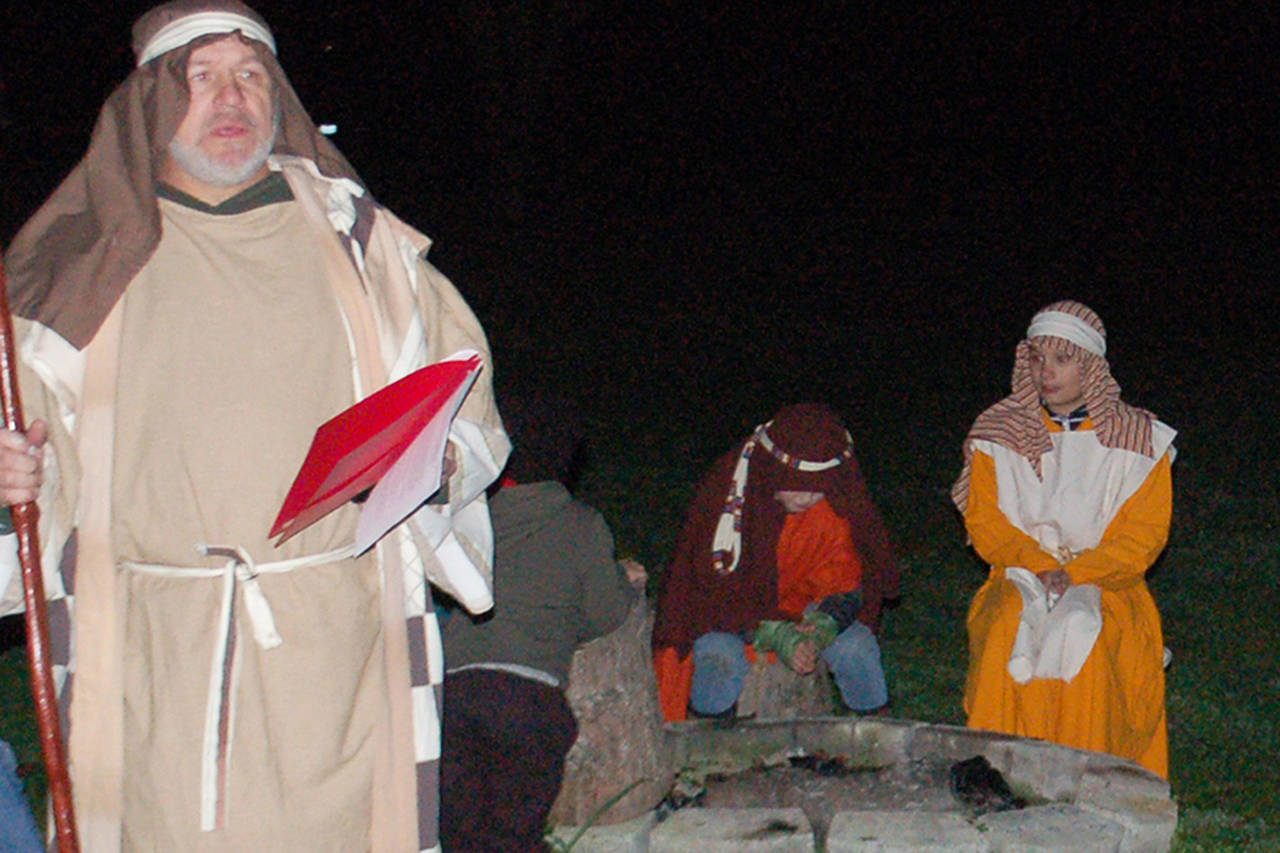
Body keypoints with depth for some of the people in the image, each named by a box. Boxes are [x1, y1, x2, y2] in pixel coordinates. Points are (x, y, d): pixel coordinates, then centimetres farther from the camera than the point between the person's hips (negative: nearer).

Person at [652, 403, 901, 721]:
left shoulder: (840, 498, -16)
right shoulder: (728, 491, -27)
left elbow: (845, 578, -7)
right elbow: (720, 586, -23)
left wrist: (824, 624, -30)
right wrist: (778, 637, -35)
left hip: (803, 606, 3)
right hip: (729, 608, -3)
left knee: (857, 650, -21)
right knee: (720, 658, -32)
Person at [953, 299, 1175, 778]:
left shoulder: (1138, 438, 2)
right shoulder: (997, 434, 6)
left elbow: (1142, 537, -2)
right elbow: (985, 525, 3)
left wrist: (1074, 574, -16)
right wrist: (1040, 567, -14)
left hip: (1108, 582, -1)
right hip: (1020, 579, 1)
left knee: (1086, 646, -32)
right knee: (1008, 637, -30)